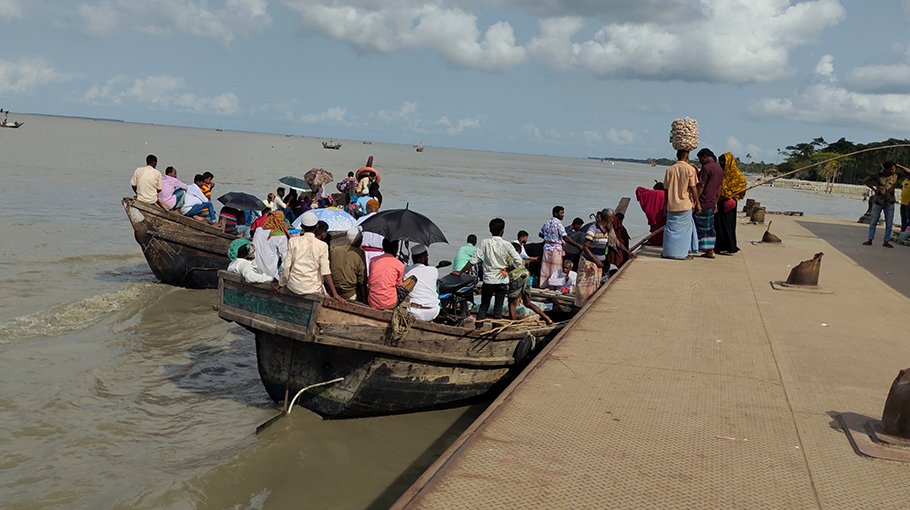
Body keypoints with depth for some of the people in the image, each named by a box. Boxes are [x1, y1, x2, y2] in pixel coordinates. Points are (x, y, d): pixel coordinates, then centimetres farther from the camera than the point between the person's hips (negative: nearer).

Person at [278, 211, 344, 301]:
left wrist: (281, 284, 14)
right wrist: (335, 294, -9)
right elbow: (326, 272, -10)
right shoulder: (322, 246, -6)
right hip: (312, 288, -2)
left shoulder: (293, 241, -1)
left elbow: (287, 266, -1)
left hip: (293, 287, 3)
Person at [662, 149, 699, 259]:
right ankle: (682, 253, 6)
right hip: (685, 205, -3)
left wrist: (666, 205, 15)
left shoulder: (670, 169, 3)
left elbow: (666, 189, 7)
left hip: (671, 205, 3)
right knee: (684, 229, 5)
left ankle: (668, 252, 11)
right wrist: (697, 203, 1)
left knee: (671, 228, 9)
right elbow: (693, 188, -7)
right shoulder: (690, 169, -7)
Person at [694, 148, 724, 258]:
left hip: (703, 203, -9)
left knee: (698, 227, -4)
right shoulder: (720, 169, 14)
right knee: (709, 227, 13)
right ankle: (710, 251, 15)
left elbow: (700, 187, -17)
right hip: (712, 203, 9)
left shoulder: (706, 168, -14)